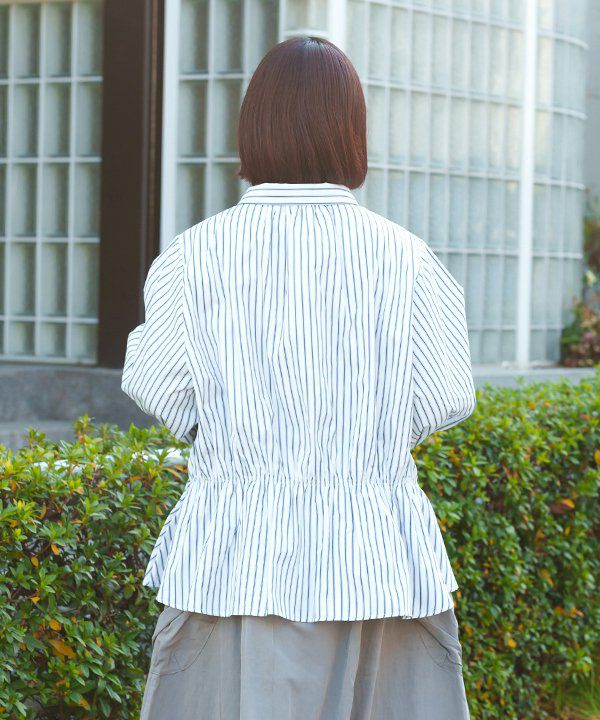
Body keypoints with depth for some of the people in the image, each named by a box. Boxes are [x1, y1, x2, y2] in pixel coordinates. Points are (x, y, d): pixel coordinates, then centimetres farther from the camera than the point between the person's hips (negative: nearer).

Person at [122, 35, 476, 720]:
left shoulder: (194, 255, -6)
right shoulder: (405, 259, -6)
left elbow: (157, 389, 1)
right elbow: (443, 401, -2)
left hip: (234, 558, 0)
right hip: (380, 562, 0)